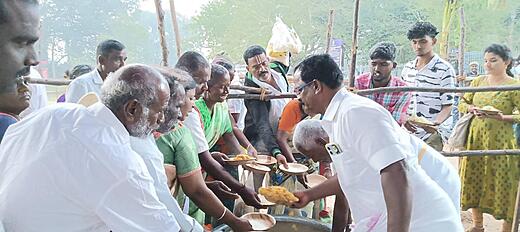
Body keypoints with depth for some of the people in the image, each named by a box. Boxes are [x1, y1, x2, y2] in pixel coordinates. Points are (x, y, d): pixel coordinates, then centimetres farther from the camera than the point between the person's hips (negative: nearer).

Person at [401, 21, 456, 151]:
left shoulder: (444, 69, -4)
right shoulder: (408, 68, 12)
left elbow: (447, 107, -7)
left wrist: (435, 123, -25)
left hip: (434, 134, -4)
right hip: (409, 131, 5)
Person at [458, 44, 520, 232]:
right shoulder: (478, 81, 8)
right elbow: (462, 104, 13)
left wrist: (502, 117, -22)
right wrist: (471, 108, -7)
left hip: (500, 142, -5)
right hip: (475, 139, 5)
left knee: (502, 184, 1)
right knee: (474, 181, 12)